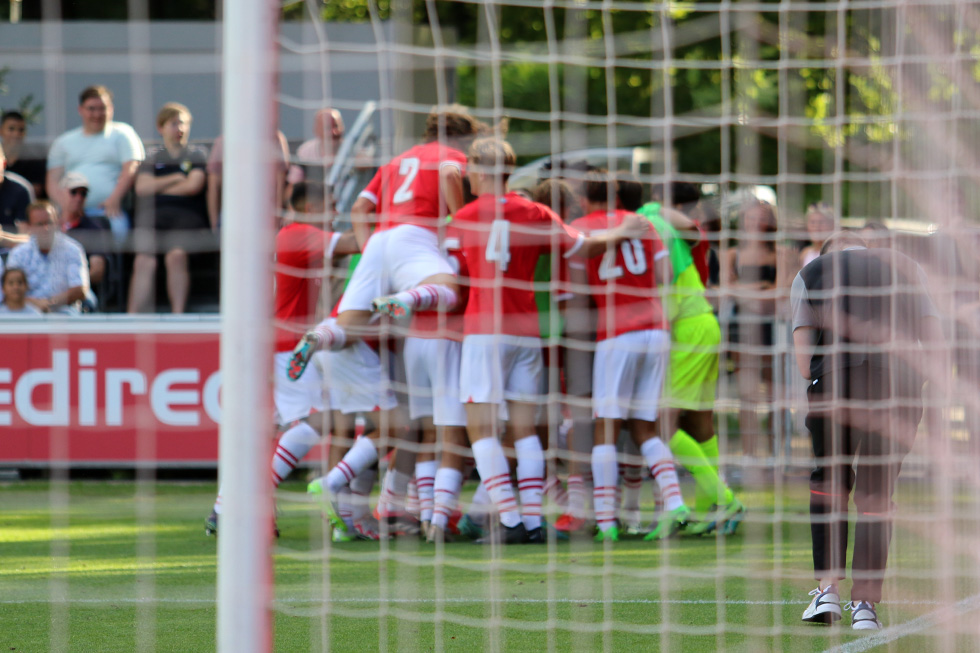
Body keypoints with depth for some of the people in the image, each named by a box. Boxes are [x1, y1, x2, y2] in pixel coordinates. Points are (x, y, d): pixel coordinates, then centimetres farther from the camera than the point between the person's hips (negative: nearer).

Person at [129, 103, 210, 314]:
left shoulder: (197, 155, 16)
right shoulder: (153, 156, 23)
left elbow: (193, 185, 0)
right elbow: (141, 187, 7)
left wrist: (158, 188, 9)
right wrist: (175, 179, 2)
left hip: (186, 217, -2)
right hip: (153, 218, 2)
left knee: (176, 255, -32)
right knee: (143, 261, -25)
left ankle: (178, 313, -34)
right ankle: (133, 314, -36)